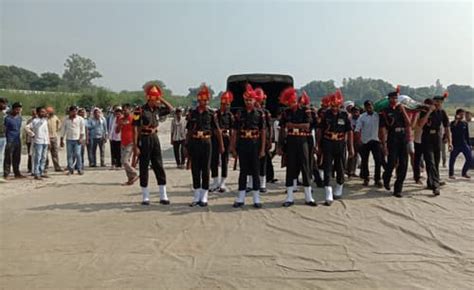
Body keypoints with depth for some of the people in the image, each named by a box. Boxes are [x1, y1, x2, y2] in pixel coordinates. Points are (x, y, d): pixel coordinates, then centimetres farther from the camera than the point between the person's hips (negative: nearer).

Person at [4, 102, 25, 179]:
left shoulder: (19, 117, 12)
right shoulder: (8, 118, -8)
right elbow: (5, 130, -6)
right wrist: (7, 140, -9)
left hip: (18, 140, 6)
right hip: (10, 141, -6)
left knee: (17, 158, 11)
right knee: (8, 158, -4)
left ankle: (17, 173, 18)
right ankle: (6, 174, 0)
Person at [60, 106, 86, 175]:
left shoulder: (80, 119, 3)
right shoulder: (66, 120, 9)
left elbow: (82, 129, 2)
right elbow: (63, 130, 11)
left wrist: (81, 138, -9)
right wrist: (61, 140, 7)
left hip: (77, 140, -2)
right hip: (69, 139, 2)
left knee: (77, 154, -10)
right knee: (69, 155, 2)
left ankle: (80, 169, -1)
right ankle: (70, 169, 9)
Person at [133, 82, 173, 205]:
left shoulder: (157, 110, 7)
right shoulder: (140, 111, -11)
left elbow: (170, 109, 20)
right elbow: (135, 129, -12)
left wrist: (161, 99, 5)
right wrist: (135, 146, -16)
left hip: (155, 139, 6)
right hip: (144, 140, -6)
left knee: (159, 167, 5)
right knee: (144, 168, 3)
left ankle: (163, 196, 11)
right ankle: (145, 197, 12)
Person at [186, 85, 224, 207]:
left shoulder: (211, 114, 0)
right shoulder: (192, 114, 5)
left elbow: (217, 131, 4)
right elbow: (189, 131, 9)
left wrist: (221, 145, 4)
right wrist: (187, 146, 7)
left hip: (206, 143, -2)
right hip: (194, 143, 2)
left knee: (205, 171, 2)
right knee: (195, 170, 6)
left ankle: (204, 198, 10)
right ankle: (197, 197, 15)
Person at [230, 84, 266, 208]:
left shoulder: (260, 114, 1)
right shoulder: (240, 114, 4)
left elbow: (263, 132, 0)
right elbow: (235, 132, 4)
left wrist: (263, 149, -4)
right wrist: (233, 148, 0)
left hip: (255, 145, -1)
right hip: (242, 145, 1)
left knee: (255, 171, 4)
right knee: (243, 171, 7)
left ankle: (256, 199, 11)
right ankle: (241, 198, 14)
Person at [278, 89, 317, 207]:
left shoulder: (305, 110, -2)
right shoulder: (286, 113, 6)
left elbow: (307, 126, -13)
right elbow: (282, 130, 8)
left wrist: (292, 125, -13)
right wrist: (280, 145, 4)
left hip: (303, 142, -2)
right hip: (290, 143, 2)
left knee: (305, 168, 2)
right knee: (290, 169, 3)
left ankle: (308, 197, 10)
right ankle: (289, 198, 10)